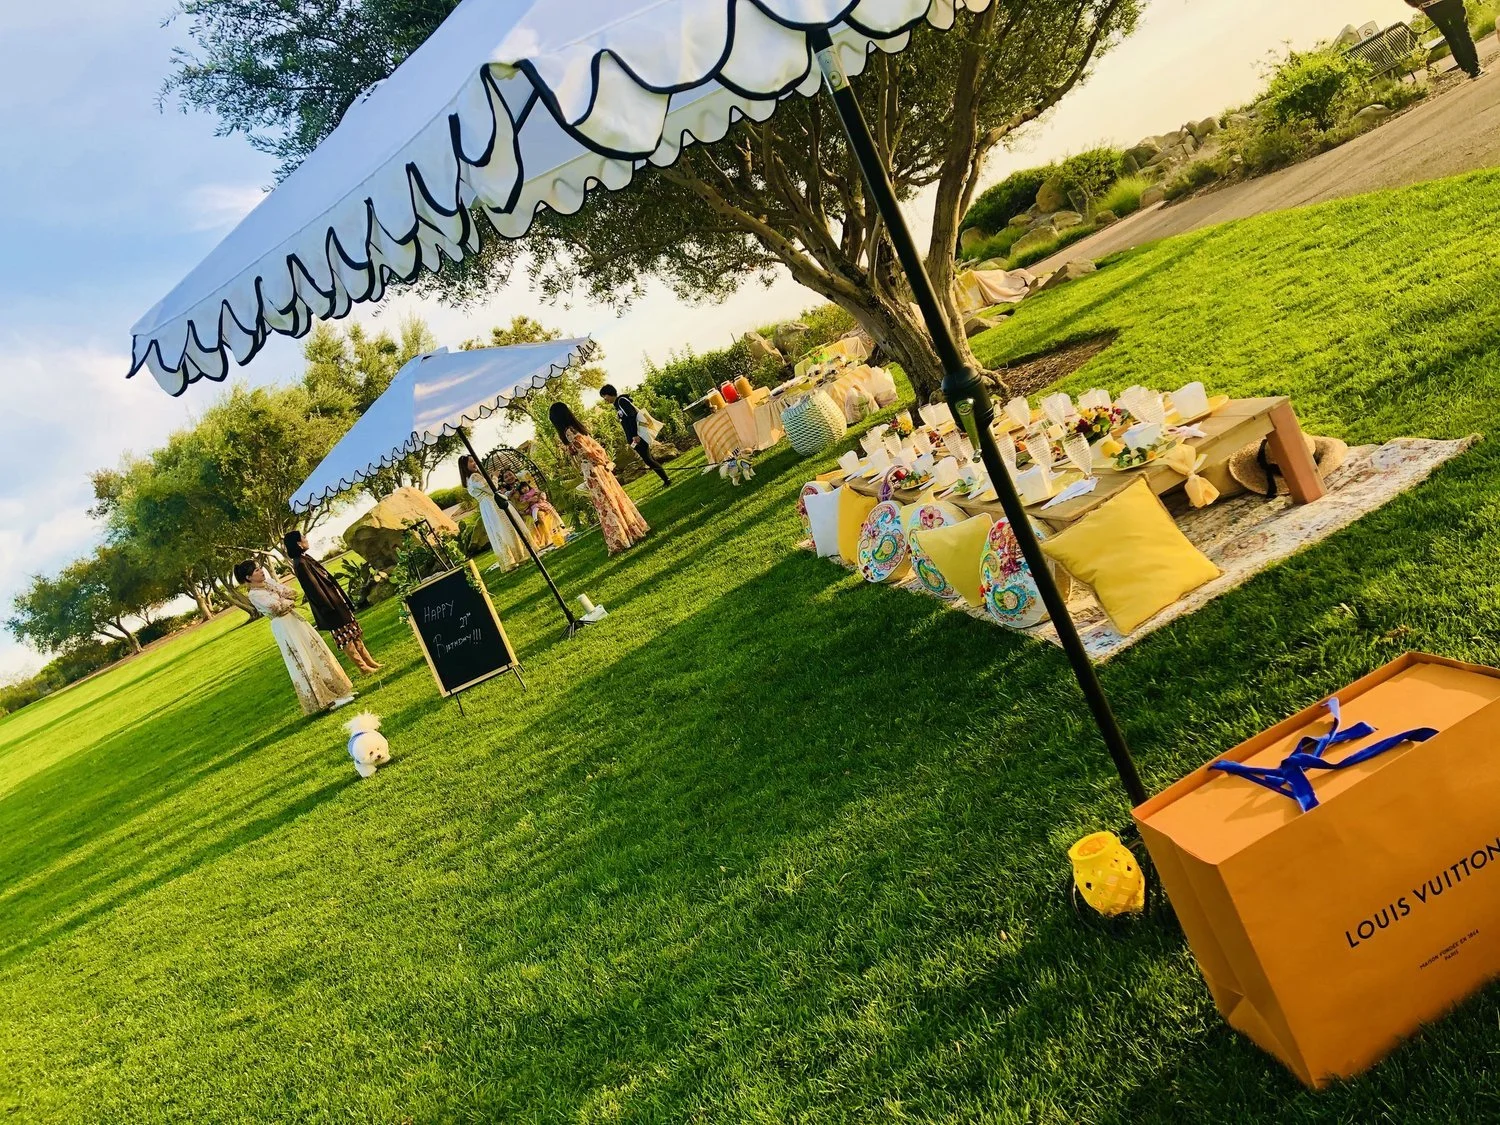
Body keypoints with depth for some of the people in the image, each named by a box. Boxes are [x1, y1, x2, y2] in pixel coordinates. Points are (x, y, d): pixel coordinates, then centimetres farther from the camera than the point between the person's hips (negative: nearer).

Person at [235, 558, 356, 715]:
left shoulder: (268, 583, 8)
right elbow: (276, 606, -22)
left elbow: (290, 593, 3)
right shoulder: (254, 595, -14)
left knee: (316, 651, 13)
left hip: (294, 619, 8)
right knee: (303, 662, -3)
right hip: (284, 627, -8)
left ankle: (337, 691, 23)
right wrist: (289, 601, -5)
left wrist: (284, 601, -16)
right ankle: (326, 699, 4)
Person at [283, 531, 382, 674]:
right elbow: (314, 588, -22)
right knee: (345, 638, 0)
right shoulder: (300, 564, -20)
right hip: (331, 605, -10)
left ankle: (370, 662, 21)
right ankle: (364, 668, 7)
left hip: (336, 602, 10)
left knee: (354, 634, 14)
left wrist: (345, 601, 19)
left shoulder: (305, 558, 10)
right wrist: (330, 609, -22)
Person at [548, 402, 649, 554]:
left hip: (591, 472, -7)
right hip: (599, 468, 7)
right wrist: (606, 462, 10)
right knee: (616, 497, 15)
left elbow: (588, 451, -16)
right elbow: (597, 447, 10)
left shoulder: (569, 432, -13)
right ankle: (634, 529, 23)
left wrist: (602, 462, -2)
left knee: (606, 504, -2)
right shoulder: (577, 427, 9)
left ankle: (620, 541, 4)